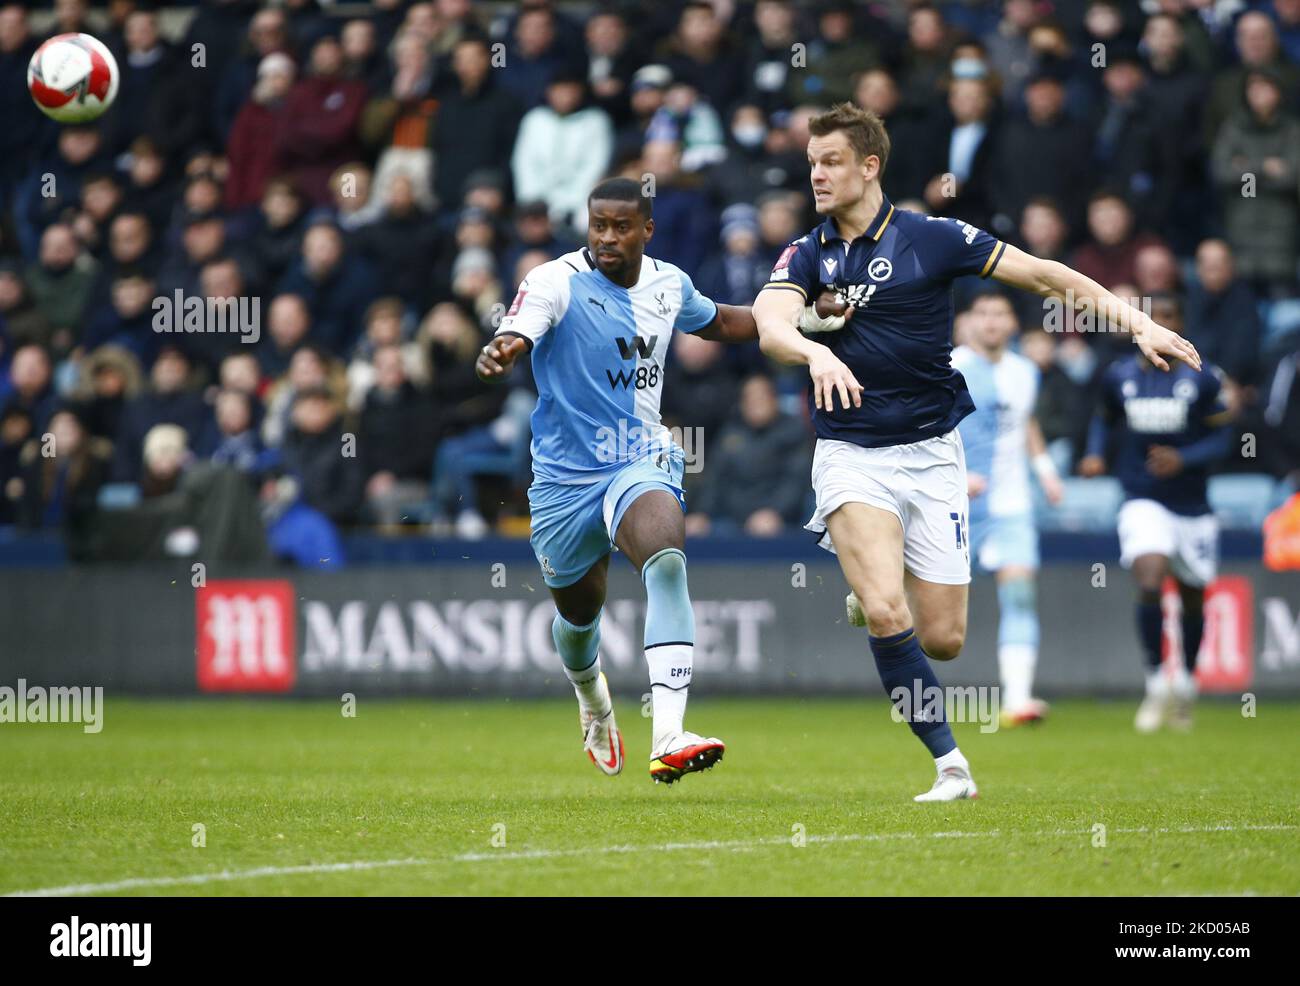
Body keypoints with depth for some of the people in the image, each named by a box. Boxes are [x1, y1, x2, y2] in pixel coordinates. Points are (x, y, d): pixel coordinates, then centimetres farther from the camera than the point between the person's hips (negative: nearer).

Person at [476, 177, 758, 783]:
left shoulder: (668, 284, 3)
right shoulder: (557, 282, -14)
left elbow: (716, 323, 26)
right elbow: (514, 337, -33)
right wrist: (497, 355, -57)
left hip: (643, 461, 1)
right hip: (566, 476, -1)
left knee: (666, 563, -30)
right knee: (578, 612, 16)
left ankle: (669, 738, -40)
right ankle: (590, 695, 56)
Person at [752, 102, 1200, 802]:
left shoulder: (931, 238, -2)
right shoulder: (807, 257, 1)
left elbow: (1044, 276, 2)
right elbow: (770, 325, -18)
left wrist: (1137, 323, -5)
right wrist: (816, 351, -40)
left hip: (932, 454, 0)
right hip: (850, 453, 0)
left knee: (942, 639, 1)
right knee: (888, 616, -21)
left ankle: (875, 585, 35)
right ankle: (950, 764, -11)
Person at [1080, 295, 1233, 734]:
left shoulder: (1203, 378, -6)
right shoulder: (1119, 377, 1)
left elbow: (1222, 436, -4)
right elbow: (1105, 419, 18)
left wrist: (1183, 459, -22)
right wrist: (1096, 455, -1)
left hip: (1191, 507, 1)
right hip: (1143, 503, -1)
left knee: (1192, 599, 13)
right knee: (1150, 582, -23)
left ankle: (1186, 683, 36)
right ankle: (1155, 684, -13)